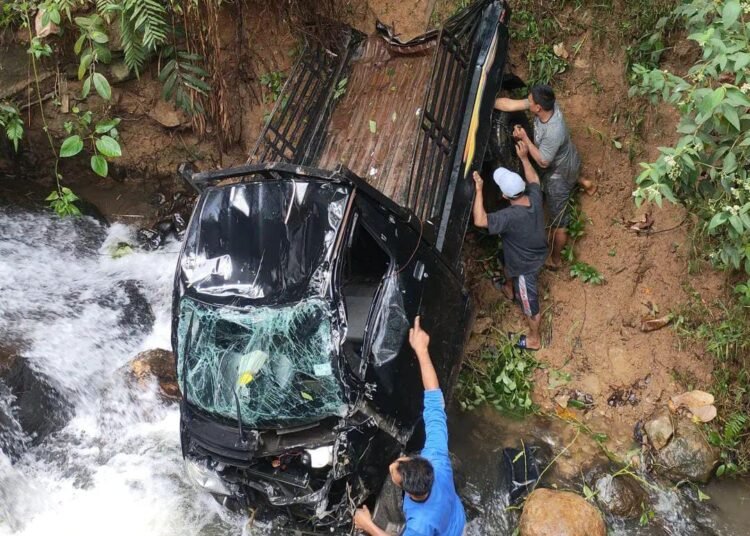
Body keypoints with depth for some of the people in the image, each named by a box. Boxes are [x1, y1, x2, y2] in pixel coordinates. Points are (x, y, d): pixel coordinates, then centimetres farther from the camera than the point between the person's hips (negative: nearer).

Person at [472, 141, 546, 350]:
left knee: (530, 304, 16)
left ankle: (534, 339, 40)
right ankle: (510, 290, 71)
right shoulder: (535, 197, -22)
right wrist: (524, 157, 0)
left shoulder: (511, 216, -44)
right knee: (509, 266, 39)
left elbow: (480, 220, -47)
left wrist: (479, 189, -42)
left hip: (526, 265, -8)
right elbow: (534, 179, 2)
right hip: (537, 253, 8)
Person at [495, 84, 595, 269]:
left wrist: (524, 138, -31)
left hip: (559, 173, -7)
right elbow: (511, 104, -17)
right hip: (568, 160, 7)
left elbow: (542, 161, -30)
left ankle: (555, 259, 31)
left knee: (558, 223, 13)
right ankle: (582, 182, 67)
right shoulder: (547, 105, -24)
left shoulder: (554, 133, -45)